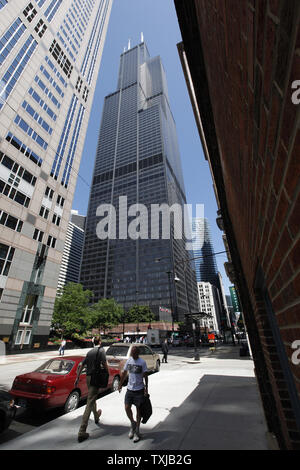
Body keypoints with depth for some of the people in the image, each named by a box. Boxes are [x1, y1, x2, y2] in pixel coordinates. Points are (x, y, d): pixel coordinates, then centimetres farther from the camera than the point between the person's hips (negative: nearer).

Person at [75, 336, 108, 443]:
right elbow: (104, 364, -17)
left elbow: (82, 365, 11)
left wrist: (77, 378, 17)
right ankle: (82, 432, -5)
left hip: (88, 377, 8)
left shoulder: (89, 351, 9)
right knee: (90, 402, -4)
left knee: (93, 398, 27)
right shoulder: (101, 350, -11)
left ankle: (96, 416, 50)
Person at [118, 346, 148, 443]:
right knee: (127, 408, 2)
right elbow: (124, 373, 10)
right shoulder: (128, 360, -1)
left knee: (138, 409, 8)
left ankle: (137, 432, 27)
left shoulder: (142, 362, -14)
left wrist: (146, 388, -15)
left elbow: (145, 376, -10)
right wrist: (120, 384, 13)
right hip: (129, 388, 4)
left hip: (139, 389, -4)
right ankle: (133, 423, 31)